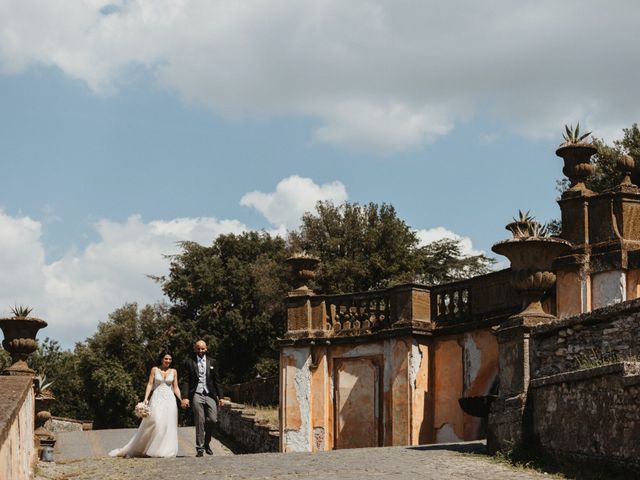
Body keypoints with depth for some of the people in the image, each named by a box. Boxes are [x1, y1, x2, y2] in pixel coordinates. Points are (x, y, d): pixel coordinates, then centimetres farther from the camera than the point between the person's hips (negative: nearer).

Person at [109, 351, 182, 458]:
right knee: (154, 422, -17)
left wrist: (181, 399, -1)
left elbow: (175, 388, 11)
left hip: (169, 400, 3)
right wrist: (146, 398, -9)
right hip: (157, 399, -2)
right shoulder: (154, 370, 6)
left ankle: (166, 451, 2)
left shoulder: (173, 372, 11)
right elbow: (150, 385, 2)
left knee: (168, 425, -3)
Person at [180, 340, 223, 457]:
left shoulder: (211, 362, 13)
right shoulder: (189, 362, 4)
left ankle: (206, 443, 16)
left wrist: (219, 396, 13)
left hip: (210, 395, 2)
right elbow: (185, 381, 0)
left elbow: (215, 380, 16)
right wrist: (185, 397, -10)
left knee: (212, 420, -8)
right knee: (200, 423, -4)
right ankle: (200, 448, 3)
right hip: (196, 396, -2)